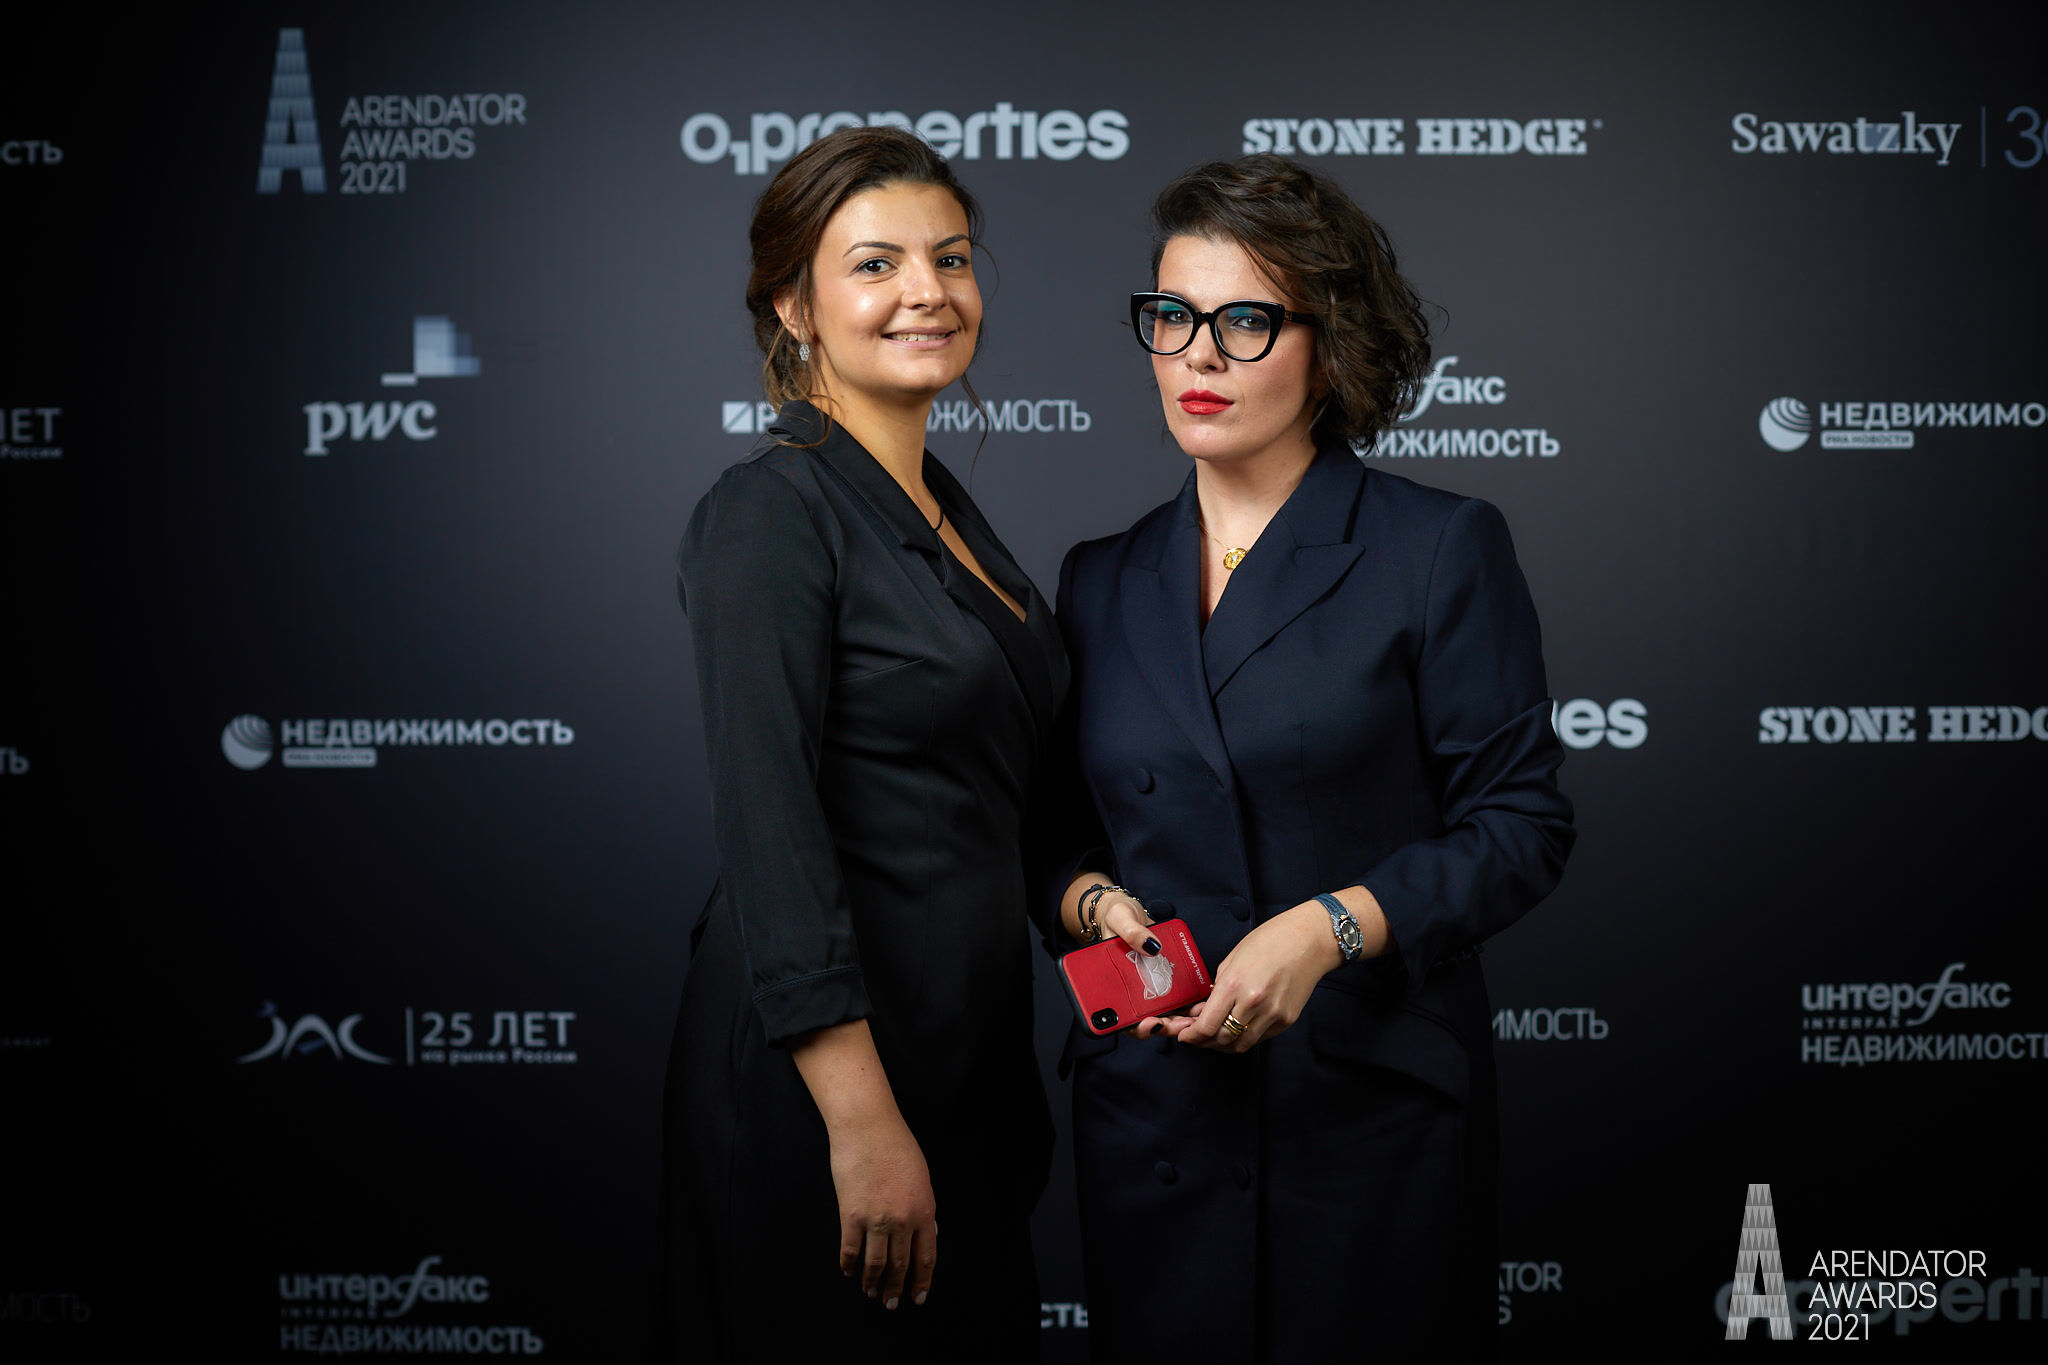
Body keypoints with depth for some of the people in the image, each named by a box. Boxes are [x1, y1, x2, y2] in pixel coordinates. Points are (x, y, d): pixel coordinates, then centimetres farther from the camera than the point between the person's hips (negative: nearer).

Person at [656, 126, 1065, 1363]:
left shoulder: (945, 510, 12)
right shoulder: (774, 512, -14)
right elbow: (767, 833, -21)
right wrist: (862, 1120, -24)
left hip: (966, 1055, 8)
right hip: (822, 1071, -8)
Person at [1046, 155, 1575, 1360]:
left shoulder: (1440, 551, -3)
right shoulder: (1103, 581, 11)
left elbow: (1522, 826, -6)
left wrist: (1330, 927, -18)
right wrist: (1092, 902, -6)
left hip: (1373, 1109, -3)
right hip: (1148, 1112, 4)